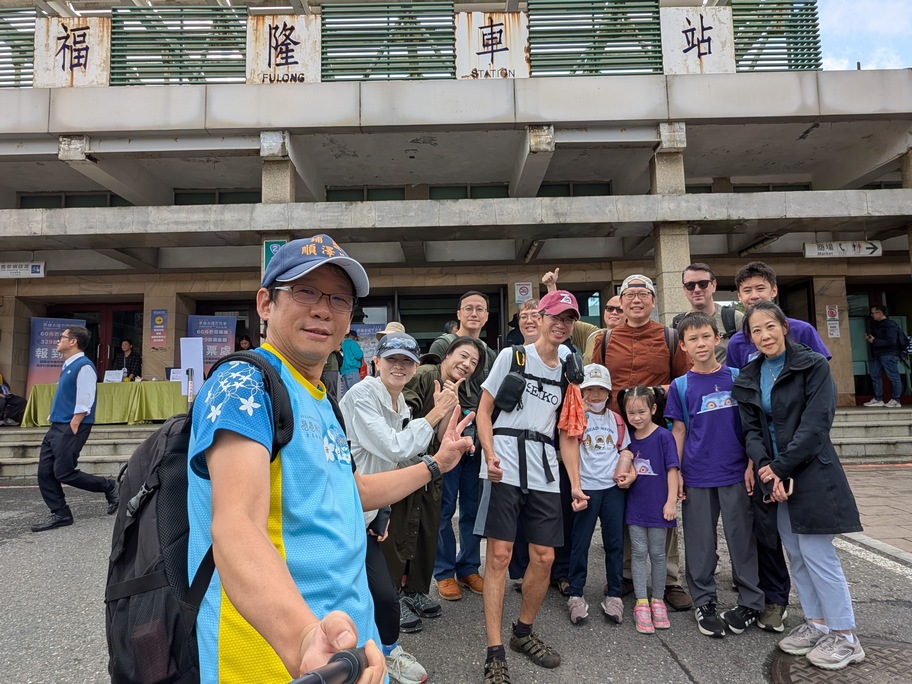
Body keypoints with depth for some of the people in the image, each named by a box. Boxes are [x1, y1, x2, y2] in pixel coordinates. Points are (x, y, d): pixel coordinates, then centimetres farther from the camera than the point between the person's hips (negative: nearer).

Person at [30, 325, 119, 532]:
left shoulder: (83, 367, -16)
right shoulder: (67, 366, 14)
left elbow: (84, 403, -20)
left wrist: (72, 428, -19)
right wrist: (58, 426, 17)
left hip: (71, 428, -9)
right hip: (57, 426, 9)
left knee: (64, 473, -6)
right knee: (45, 472, 6)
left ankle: (109, 488, 10)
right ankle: (60, 514, 14)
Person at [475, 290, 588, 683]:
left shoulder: (566, 374, 15)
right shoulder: (512, 356, 3)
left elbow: (567, 434, 17)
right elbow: (484, 410, 1)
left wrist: (575, 484, 10)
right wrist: (490, 455, -13)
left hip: (544, 473, 5)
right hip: (505, 469, -5)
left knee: (544, 558, 7)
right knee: (499, 555, -5)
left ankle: (523, 633, 30)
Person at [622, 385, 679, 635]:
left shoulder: (663, 436, -10)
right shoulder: (629, 438, 3)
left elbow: (672, 469, -9)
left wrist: (671, 501, -12)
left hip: (657, 506, -3)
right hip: (635, 505, 3)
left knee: (657, 553, 9)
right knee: (638, 553, 5)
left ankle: (657, 600, 24)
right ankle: (641, 603, 13)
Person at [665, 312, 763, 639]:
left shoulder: (736, 377, 1)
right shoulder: (680, 386, 1)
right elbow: (679, 431, 3)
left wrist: (752, 465, 0)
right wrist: (676, 473, -1)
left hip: (736, 473, 0)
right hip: (697, 476, 0)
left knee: (743, 538, 9)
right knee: (700, 542, 9)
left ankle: (750, 602, 26)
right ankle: (704, 603, 24)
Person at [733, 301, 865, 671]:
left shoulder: (814, 366, -8)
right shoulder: (748, 378, 8)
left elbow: (815, 425, -15)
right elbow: (751, 429, 3)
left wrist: (780, 468, -17)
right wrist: (766, 469, -14)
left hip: (811, 474, -6)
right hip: (775, 476, 6)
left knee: (816, 554, -2)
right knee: (796, 555, 13)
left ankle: (845, 636, 13)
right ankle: (816, 623, 28)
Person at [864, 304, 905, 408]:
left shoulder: (890, 325, -11)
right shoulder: (876, 325, 16)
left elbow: (891, 342, -20)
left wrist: (874, 341, -17)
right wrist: (869, 338, 7)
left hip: (889, 355, -10)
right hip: (878, 355, 10)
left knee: (893, 377, -4)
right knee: (875, 376, 9)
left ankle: (896, 401, -1)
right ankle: (878, 399, 15)